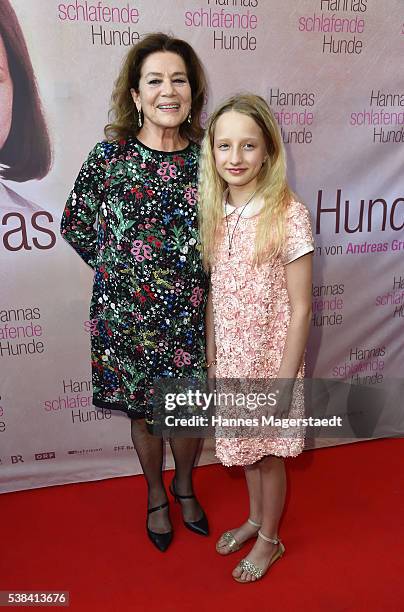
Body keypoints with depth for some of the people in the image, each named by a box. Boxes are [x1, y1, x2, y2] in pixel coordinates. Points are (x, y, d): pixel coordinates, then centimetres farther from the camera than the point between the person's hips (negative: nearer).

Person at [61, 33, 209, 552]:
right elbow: (74, 224, 2)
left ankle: (184, 485, 47)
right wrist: (118, 267, -1)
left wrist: (193, 271, 2)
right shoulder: (110, 153, -8)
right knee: (144, 412, 17)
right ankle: (156, 495, 44)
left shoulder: (205, 155, -3)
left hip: (191, 314, 2)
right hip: (128, 315, -1)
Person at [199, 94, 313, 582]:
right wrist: (211, 359, 7)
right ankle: (255, 518, 49)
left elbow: (300, 309, -17)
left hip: (270, 361, -5)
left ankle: (269, 539, 40)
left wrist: (282, 384, -16)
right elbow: (214, 295, 5)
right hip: (230, 359, 5)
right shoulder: (216, 213, -2)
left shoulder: (288, 215, -19)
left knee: (267, 453, 15)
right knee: (245, 448, 23)